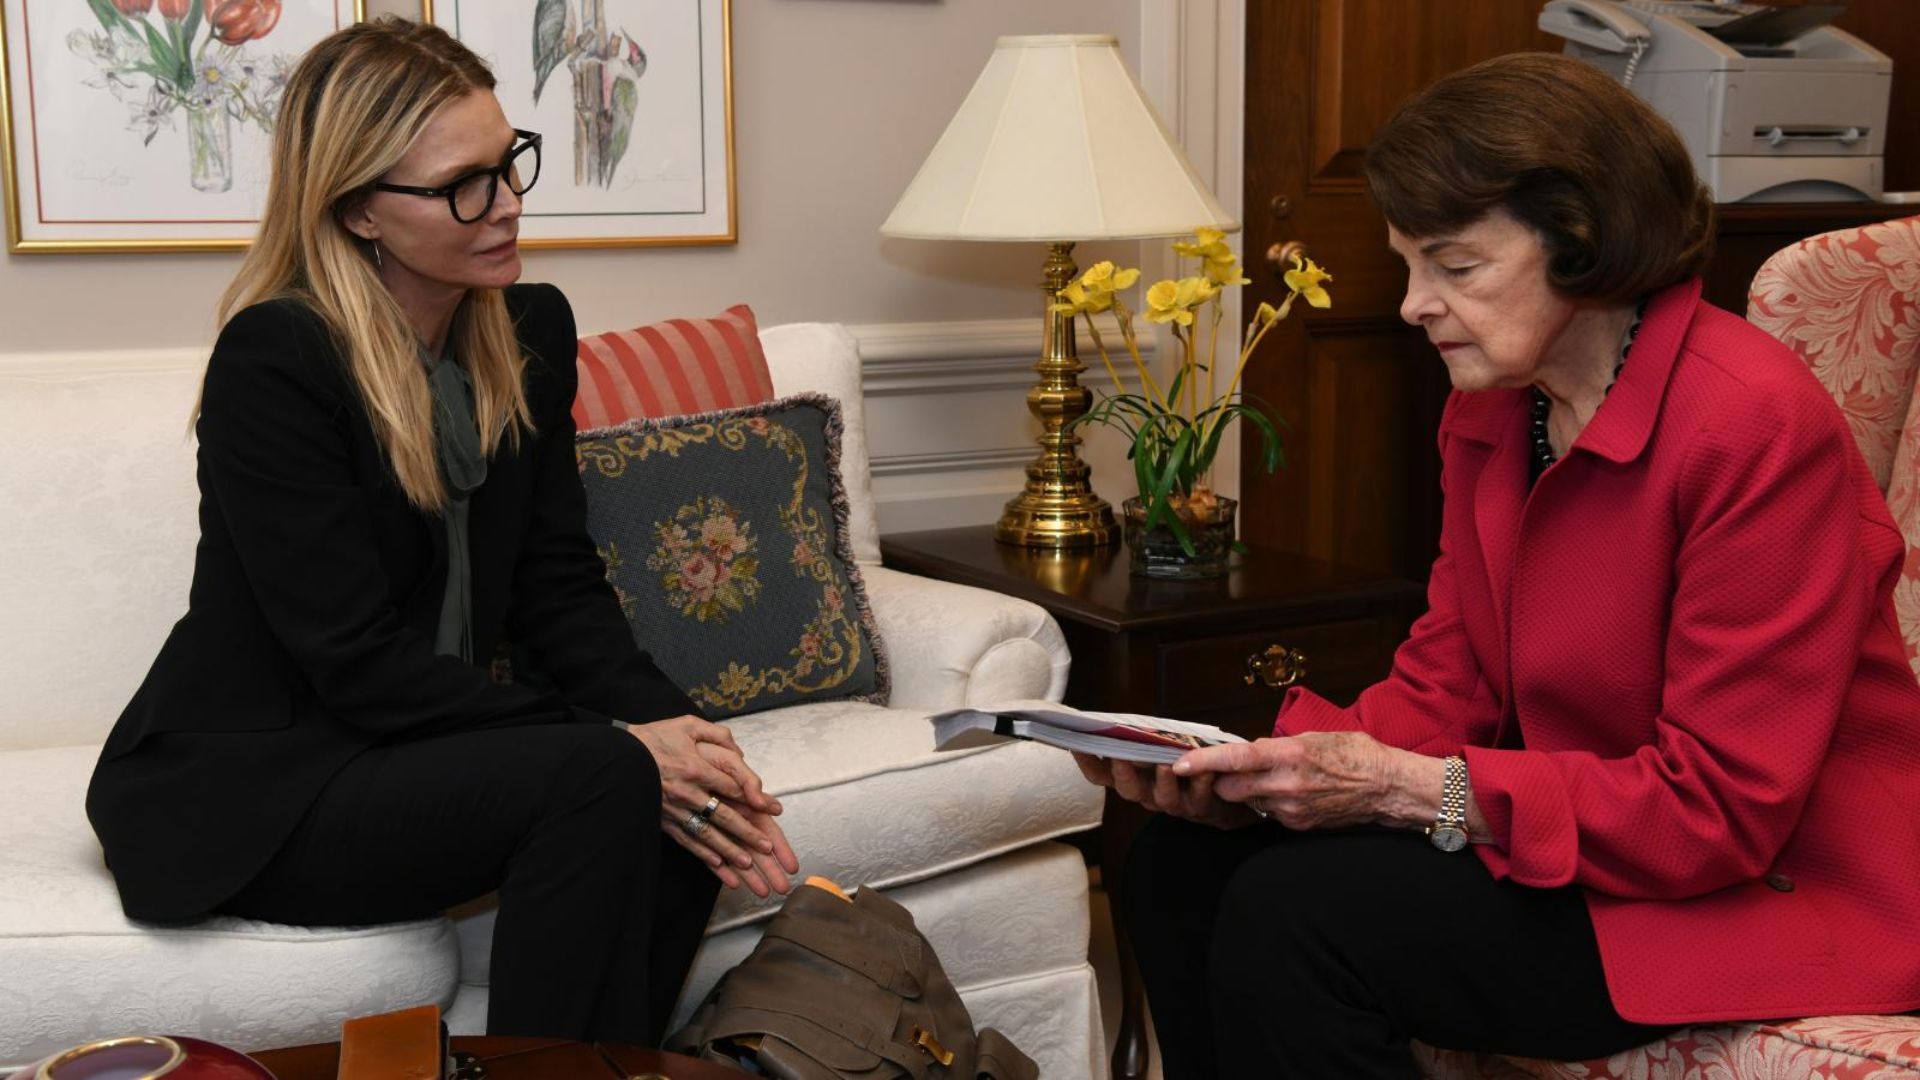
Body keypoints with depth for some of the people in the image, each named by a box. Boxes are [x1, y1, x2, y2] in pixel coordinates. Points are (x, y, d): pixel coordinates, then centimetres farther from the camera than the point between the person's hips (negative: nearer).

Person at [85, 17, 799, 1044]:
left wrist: (674, 727, -17)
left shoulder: (532, 329, 4)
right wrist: (618, 743, -25)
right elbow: (358, 660, -21)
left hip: (443, 731, 7)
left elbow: (559, 585, 2)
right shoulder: (273, 361, -18)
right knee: (600, 780, -28)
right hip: (247, 781, -6)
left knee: (682, 817, -20)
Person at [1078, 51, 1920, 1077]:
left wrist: (1404, 788, -26)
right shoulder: (1486, 412, 4)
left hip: (1775, 885, -8)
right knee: (1183, 862, -5)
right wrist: (1256, 769, -15)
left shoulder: (1756, 423, -22)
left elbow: (1722, 807, -23)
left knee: (1290, 915, -24)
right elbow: (1444, 684, 4)